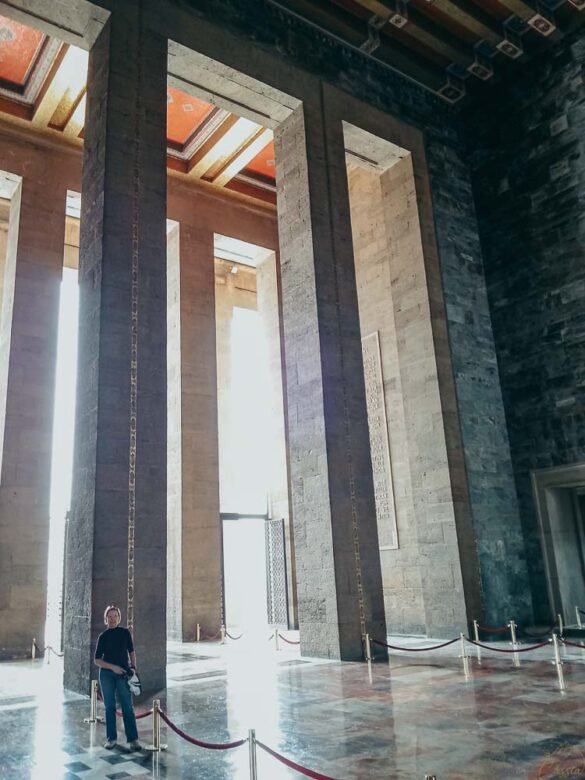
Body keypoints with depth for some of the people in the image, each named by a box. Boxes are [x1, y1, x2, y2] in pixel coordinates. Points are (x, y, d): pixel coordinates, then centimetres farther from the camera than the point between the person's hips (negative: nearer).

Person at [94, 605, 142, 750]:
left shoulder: (125, 633, 3)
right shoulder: (103, 636, 1)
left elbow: (131, 651, 12)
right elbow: (97, 660, -1)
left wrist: (133, 667, 1)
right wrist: (113, 667, -13)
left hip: (123, 674, 0)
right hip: (106, 674, 0)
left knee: (128, 707, -4)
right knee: (109, 707, 6)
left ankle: (133, 739, -1)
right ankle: (111, 738, 18)